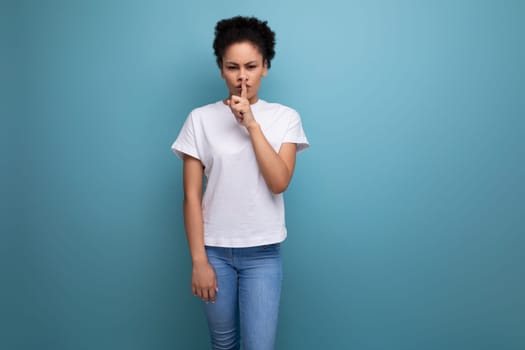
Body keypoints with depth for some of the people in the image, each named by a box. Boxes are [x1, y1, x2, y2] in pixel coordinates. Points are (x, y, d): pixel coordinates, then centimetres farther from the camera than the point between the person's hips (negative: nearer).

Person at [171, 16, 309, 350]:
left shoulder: (285, 117, -1)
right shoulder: (201, 119, -2)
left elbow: (279, 182, -14)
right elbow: (192, 196, -3)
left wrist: (252, 124, -18)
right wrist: (199, 260, -6)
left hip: (263, 252, 0)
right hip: (215, 249, 1)